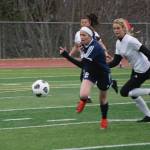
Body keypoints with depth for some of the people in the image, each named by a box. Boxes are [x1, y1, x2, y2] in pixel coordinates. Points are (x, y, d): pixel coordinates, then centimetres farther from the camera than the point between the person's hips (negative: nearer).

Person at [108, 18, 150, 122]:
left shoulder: (130, 41, -23)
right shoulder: (118, 43, 4)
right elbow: (116, 62, 3)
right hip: (136, 70, 9)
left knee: (124, 92, -7)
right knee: (133, 94, 16)